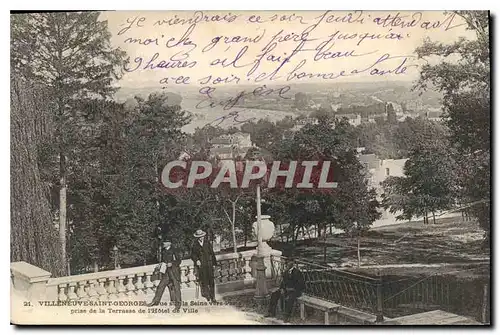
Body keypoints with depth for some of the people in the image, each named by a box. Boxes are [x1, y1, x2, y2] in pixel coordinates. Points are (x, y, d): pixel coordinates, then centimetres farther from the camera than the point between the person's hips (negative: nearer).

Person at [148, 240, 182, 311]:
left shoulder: (174, 250, -8)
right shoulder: (163, 251, 11)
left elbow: (179, 260, -7)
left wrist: (172, 263, -20)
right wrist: (161, 264, 3)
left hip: (174, 271, -6)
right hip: (166, 271, 6)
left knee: (176, 287, -5)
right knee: (161, 286, 7)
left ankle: (178, 305, 1)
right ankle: (156, 301, 17)